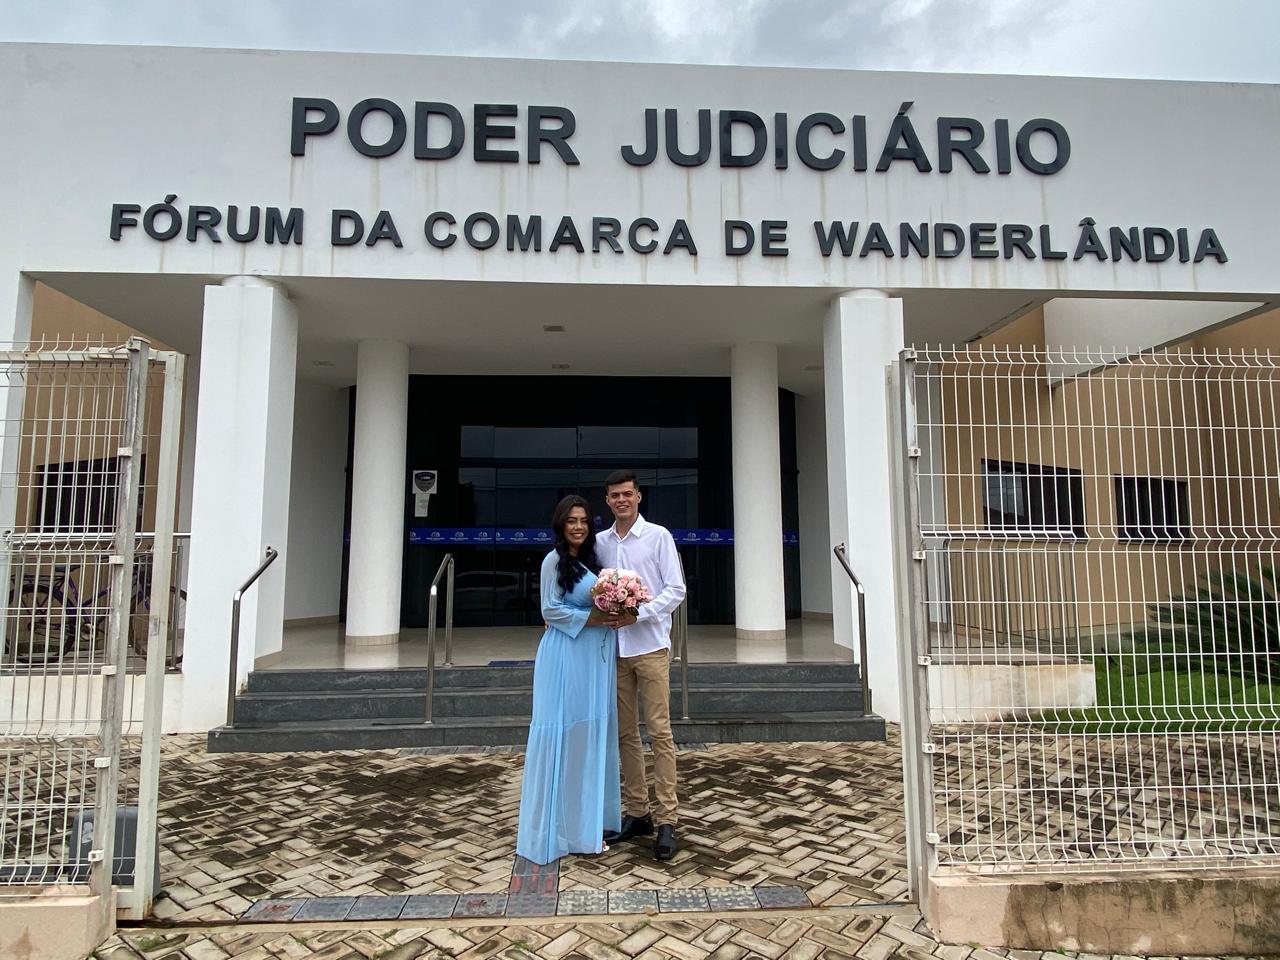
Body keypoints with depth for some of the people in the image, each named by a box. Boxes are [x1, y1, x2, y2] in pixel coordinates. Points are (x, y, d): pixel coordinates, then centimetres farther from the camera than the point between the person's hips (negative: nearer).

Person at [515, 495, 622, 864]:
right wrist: (593, 617, -17)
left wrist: (613, 612, -1)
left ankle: (591, 814, 27)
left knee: (593, 732, 14)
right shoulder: (555, 560, -10)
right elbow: (551, 610, -13)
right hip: (568, 656, -8)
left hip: (595, 655, 8)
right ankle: (569, 824, 7)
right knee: (567, 734, -2)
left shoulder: (592, 558, 13)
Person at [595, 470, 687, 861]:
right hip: (614, 648, 4)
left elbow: (676, 589, -5)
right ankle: (636, 812, 21)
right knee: (626, 734, 10)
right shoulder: (600, 542, 10)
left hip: (651, 647, -4)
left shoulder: (658, 536, -1)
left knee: (659, 733, -3)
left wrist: (638, 615, -16)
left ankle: (666, 821, 4)